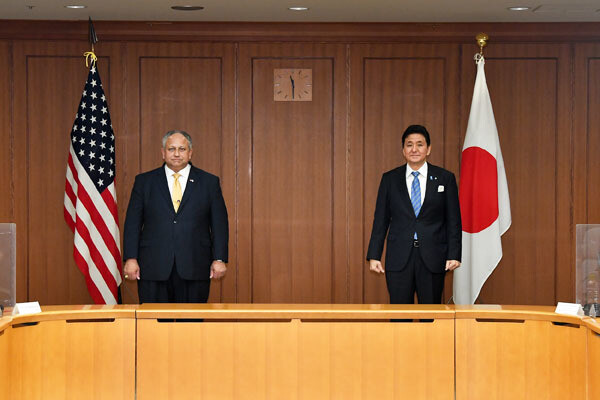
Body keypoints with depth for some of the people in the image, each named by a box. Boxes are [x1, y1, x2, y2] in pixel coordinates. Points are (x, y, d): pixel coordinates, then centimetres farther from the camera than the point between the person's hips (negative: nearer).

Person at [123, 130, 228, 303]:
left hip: (194, 269, 0)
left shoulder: (209, 182, 8)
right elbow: (133, 222, 7)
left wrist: (219, 259, -2)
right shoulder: (144, 181, 9)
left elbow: (219, 223, 7)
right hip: (153, 268, 0)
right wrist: (130, 258, -2)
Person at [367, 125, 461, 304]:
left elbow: (453, 221, 3)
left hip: (432, 258, -1)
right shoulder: (390, 179, 7)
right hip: (399, 258, 1)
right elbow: (380, 220, 7)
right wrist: (374, 256, 1)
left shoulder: (445, 178, 5)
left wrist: (454, 255, -5)